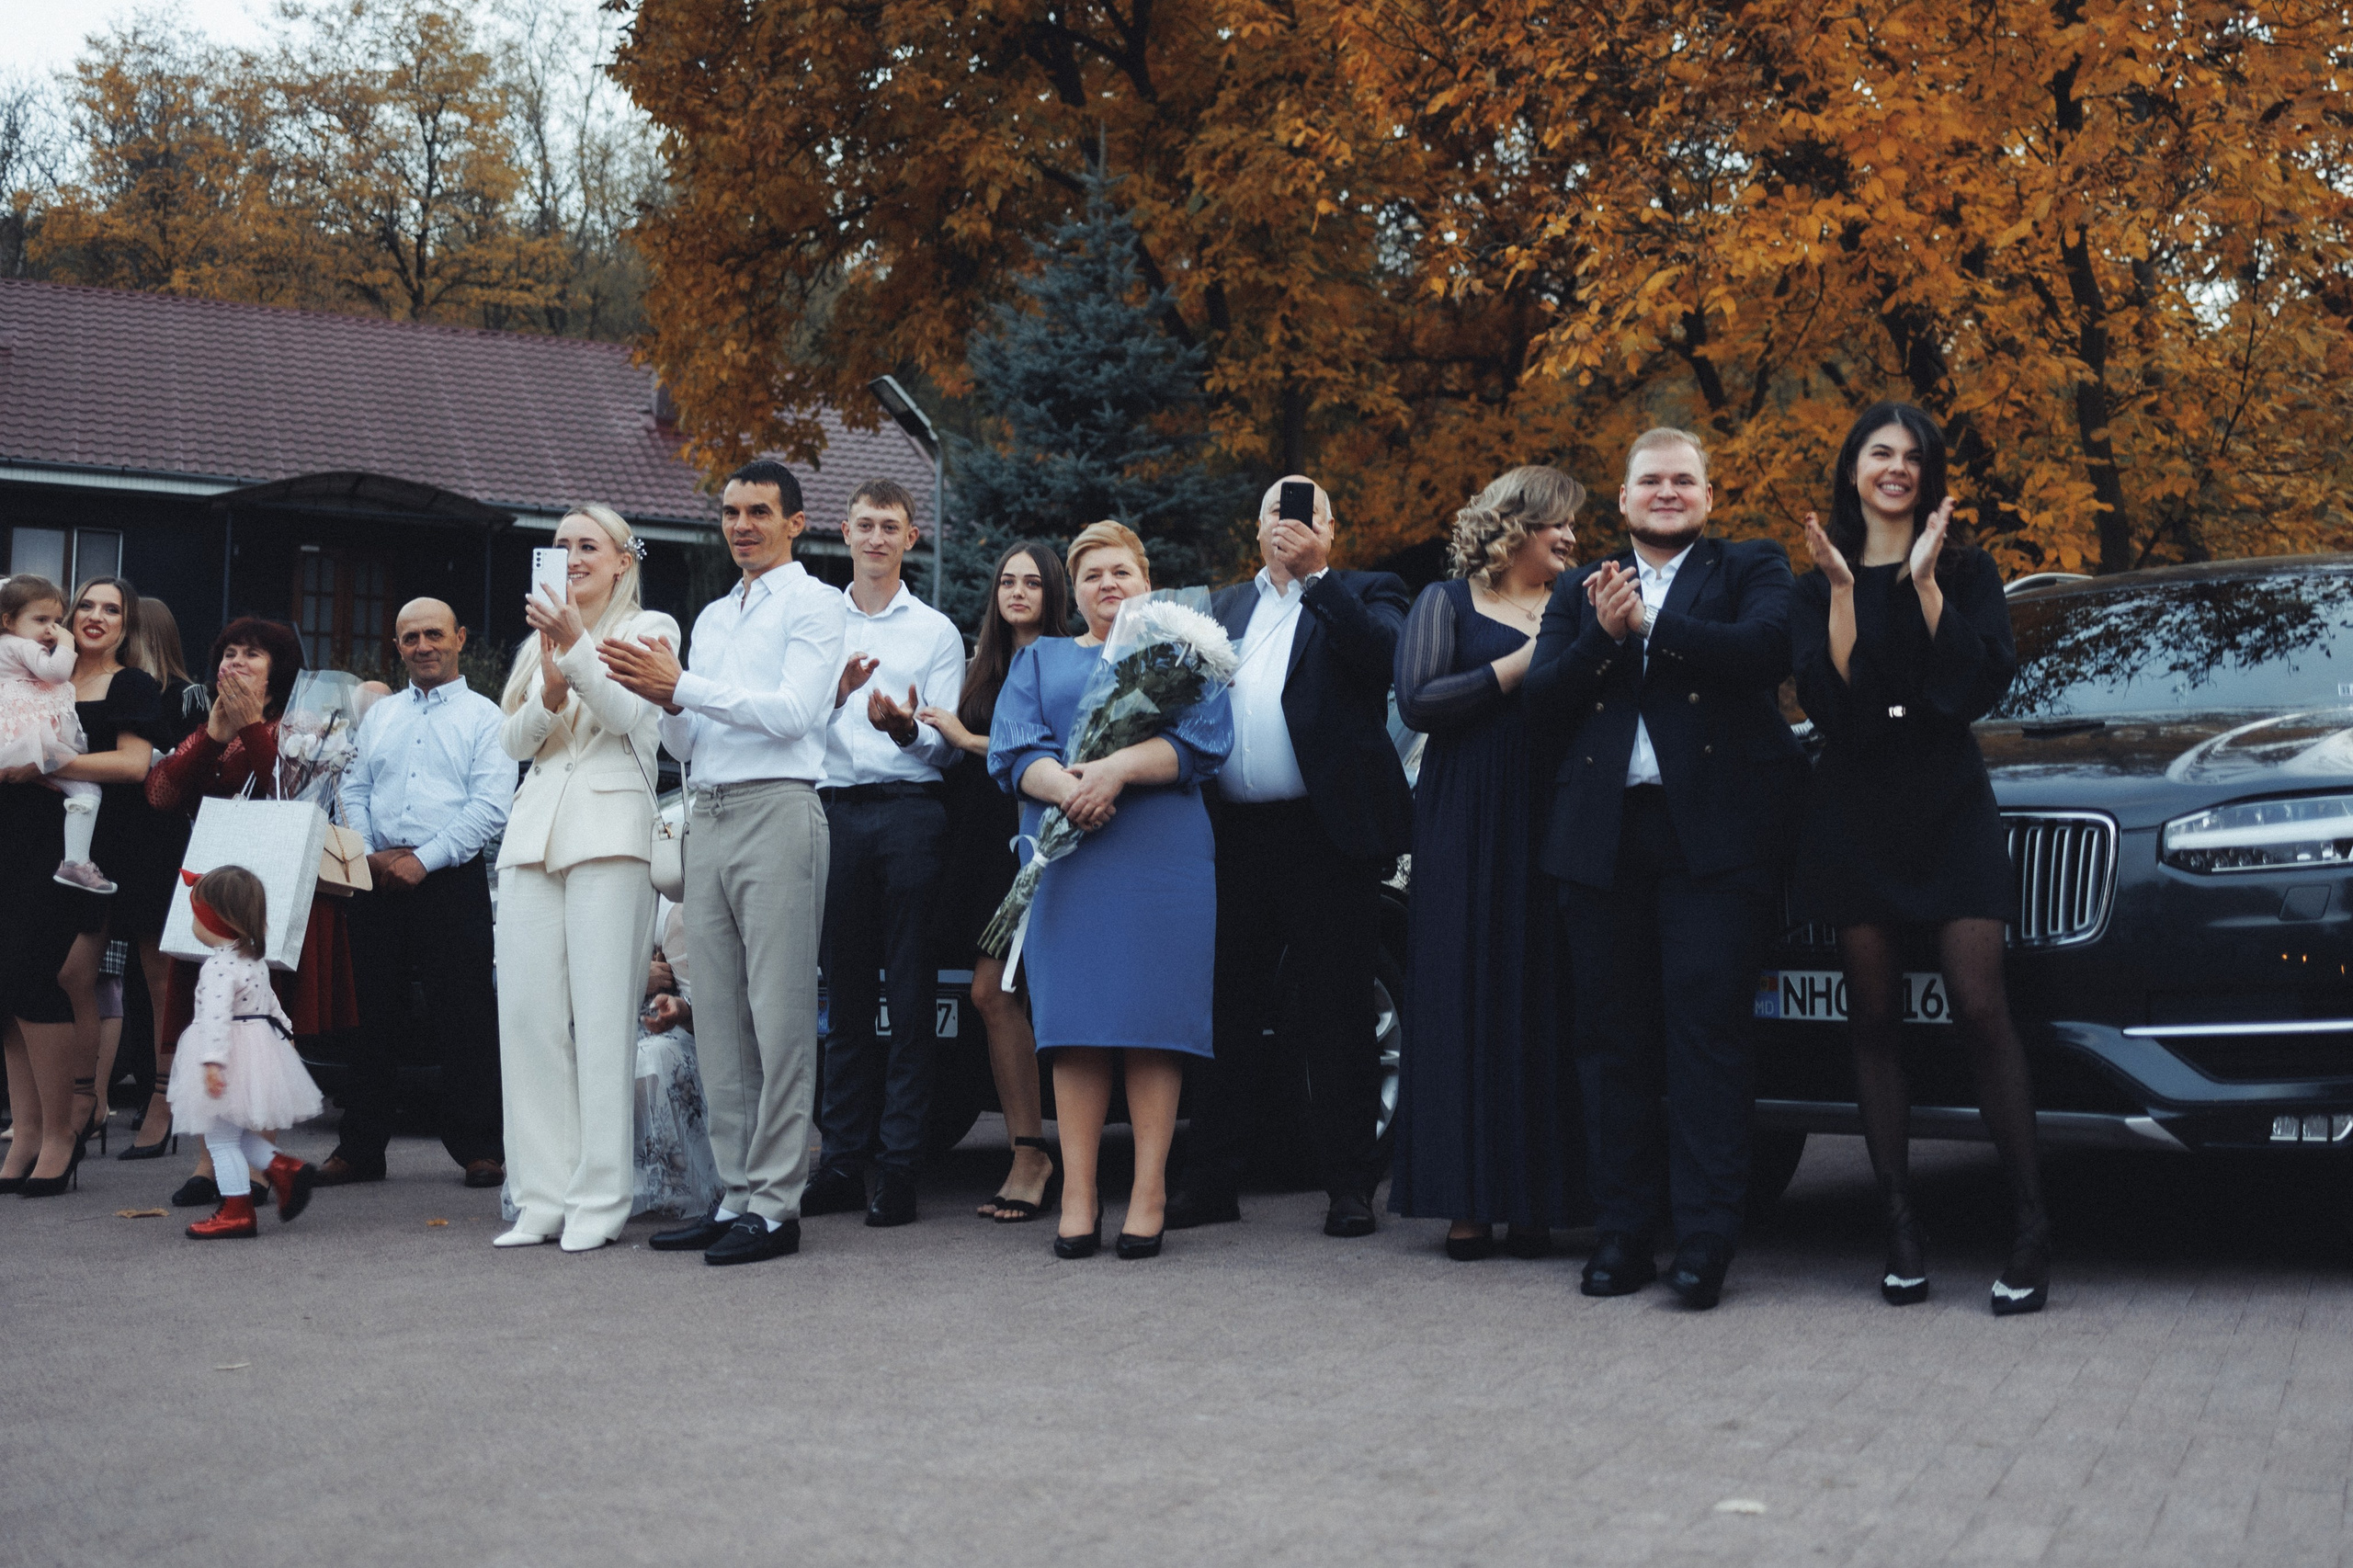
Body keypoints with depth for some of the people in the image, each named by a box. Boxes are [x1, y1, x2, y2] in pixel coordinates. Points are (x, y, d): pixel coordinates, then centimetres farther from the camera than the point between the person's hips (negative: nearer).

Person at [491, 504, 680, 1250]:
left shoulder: (648, 628, 9)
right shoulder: (538, 643, 24)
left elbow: (629, 714, -6)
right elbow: (512, 740, 13)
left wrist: (577, 647, -19)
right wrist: (550, 697, -7)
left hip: (609, 829, -5)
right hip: (534, 828, 5)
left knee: (602, 1015, -9)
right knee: (526, 1013, -1)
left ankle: (600, 1199, -7)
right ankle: (541, 1196, 3)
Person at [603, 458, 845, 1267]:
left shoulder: (812, 603, 1)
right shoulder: (711, 617, 23)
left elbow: (792, 712, -13)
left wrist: (683, 686, -13)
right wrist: (667, 703, 1)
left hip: (776, 810, -8)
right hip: (707, 816, 8)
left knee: (778, 1014, -8)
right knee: (718, 1014, 6)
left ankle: (775, 1206, -7)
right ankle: (736, 1193, 11)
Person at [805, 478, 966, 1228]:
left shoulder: (936, 630, 11)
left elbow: (946, 745, 4)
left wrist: (906, 729, -17)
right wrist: (836, 693, -10)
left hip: (910, 809, -2)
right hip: (836, 811, 2)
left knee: (910, 990, -4)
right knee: (844, 989, 4)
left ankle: (899, 1163, -3)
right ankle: (842, 1158, 8)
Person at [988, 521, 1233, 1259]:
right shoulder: (1040, 660, 21)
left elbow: (1204, 741, -3)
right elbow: (1011, 754, 5)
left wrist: (1118, 767, -17)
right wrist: (1066, 787, -15)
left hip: (1161, 859, -2)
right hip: (1066, 858, 2)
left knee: (1152, 1015, -6)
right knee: (1075, 1021, -4)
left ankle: (1149, 1191, -4)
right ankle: (1078, 1194, -3)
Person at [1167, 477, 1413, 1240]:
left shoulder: (1363, 596, 7)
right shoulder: (1229, 605, 20)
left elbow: (1381, 656, -14)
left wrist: (1317, 572, -17)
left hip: (1324, 830, -4)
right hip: (1237, 833, 4)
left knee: (1336, 1014, 1)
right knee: (1229, 1011, 7)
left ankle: (1349, 1184, 7)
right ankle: (1213, 1181, 14)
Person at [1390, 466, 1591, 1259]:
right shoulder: (1448, 603, 8)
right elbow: (1417, 701, -6)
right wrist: (1519, 667, -8)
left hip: (1550, 829, 3)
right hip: (1468, 830, -2)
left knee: (1545, 1005, -2)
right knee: (1467, 1002, -4)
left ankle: (1534, 1200, 2)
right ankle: (1467, 1201, 0)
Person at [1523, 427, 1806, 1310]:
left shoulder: (1751, 569, 10)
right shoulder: (1580, 592, 19)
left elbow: (1763, 647, -11)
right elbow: (1539, 703, 8)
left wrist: (1648, 620, -9)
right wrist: (1601, 637, -7)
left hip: (1713, 831, -3)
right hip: (1602, 833, 4)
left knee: (1706, 1024, -8)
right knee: (1612, 1035, 4)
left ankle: (1705, 1236, -5)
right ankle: (1623, 1229, 10)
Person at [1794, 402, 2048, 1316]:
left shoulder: (1967, 573, 9)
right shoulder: (1819, 587, 11)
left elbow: (1979, 683, -6)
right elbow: (1825, 700, -4)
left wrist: (1924, 582, -8)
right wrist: (1845, 591, -9)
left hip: (1950, 804, -2)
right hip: (1856, 811, 2)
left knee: (1979, 1007, -12)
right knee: (1873, 1017, 1)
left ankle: (2030, 1229, -9)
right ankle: (1901, 1227, 6)